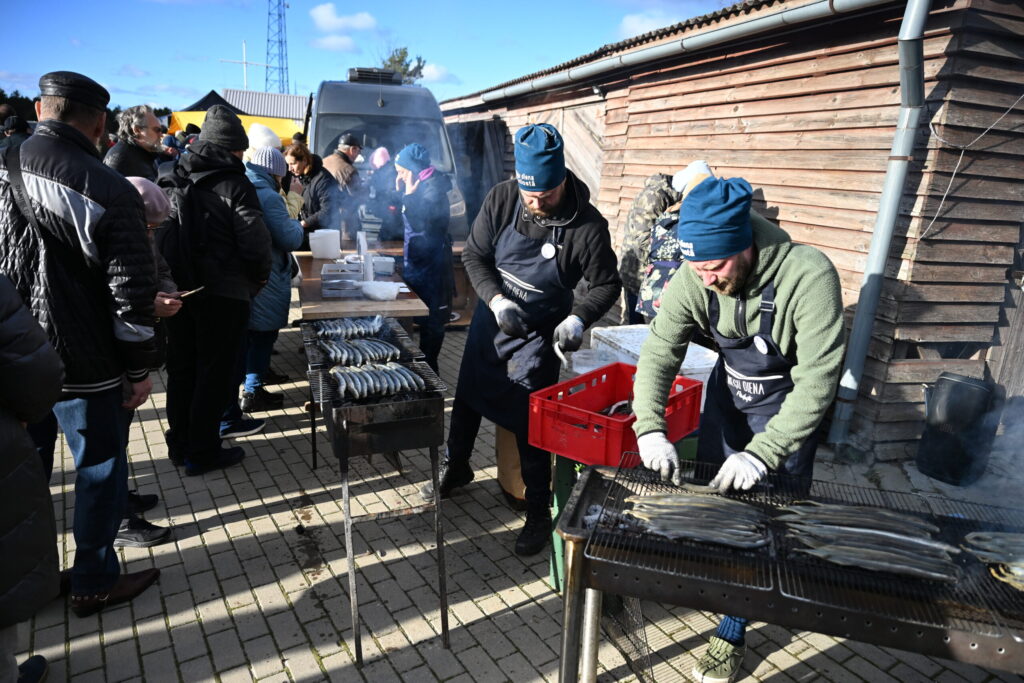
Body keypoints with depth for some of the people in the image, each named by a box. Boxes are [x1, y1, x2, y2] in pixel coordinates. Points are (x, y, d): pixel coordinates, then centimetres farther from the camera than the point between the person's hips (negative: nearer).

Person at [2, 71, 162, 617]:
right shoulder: (111, 191, -16)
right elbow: (132, 294, -16)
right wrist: (139, 370, -6)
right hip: (83, 365, -5)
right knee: (100, 469, 11)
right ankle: (94, 583, 25)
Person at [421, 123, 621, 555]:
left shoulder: (587, 225, -22)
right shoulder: (501, 199, -15)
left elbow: (607, 284, -11)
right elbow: (474, 255, -6)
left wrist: (578, 318, -28)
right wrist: (497, 301, -21)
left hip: (539, 335, -4)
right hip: (490, 319, 4)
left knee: (530, 422, -2)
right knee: (468, 396, 19)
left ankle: (539, 512, 17)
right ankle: (456, 467, 45)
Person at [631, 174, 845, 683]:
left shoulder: (808, 276, -35)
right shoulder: (694, 279, -22)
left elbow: (817, 380, -34)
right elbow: (659, 352, -19)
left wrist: (763, 453, -40)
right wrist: (650, 429, -32)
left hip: (789, 402, -4)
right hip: (729, 389, 4)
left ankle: (733, 634, 17)